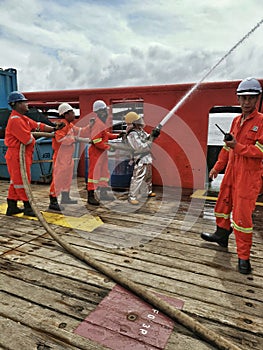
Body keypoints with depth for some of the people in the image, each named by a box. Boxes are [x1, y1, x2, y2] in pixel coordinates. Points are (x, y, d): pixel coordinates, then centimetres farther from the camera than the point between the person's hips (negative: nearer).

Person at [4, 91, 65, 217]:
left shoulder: (22, 118, 14)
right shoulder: (15, 120, -19)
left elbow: (38, 125, 13)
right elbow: (28, 139, -24)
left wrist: (54, 129, 7)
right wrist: (32, 137, -1)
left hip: (22, 154, 11)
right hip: (17, 155, -11)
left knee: (16, 181, 15)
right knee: (22, 181, -1)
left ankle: (12, 207, 25)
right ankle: (28, 207, 10)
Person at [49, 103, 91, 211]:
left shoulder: (70, 125, 15)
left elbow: (81, 132, 19)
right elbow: (61, 139, -27)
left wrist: (90, 126, 8)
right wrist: (74, 139, -18)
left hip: (68, 157, 11)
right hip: (61, 156, -11)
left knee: (67, 177, 20)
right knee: (58, 178, -8)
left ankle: (65, 198, 36)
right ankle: (53, 202, -2)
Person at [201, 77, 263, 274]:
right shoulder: (236, 121, 12)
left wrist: (238, 147, -24)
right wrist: (217, 167, 19)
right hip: (231, 172, 7)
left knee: (242, 214, -6)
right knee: (222, 204, 18)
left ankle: (244, 257, 9)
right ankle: (222, 234, 41)